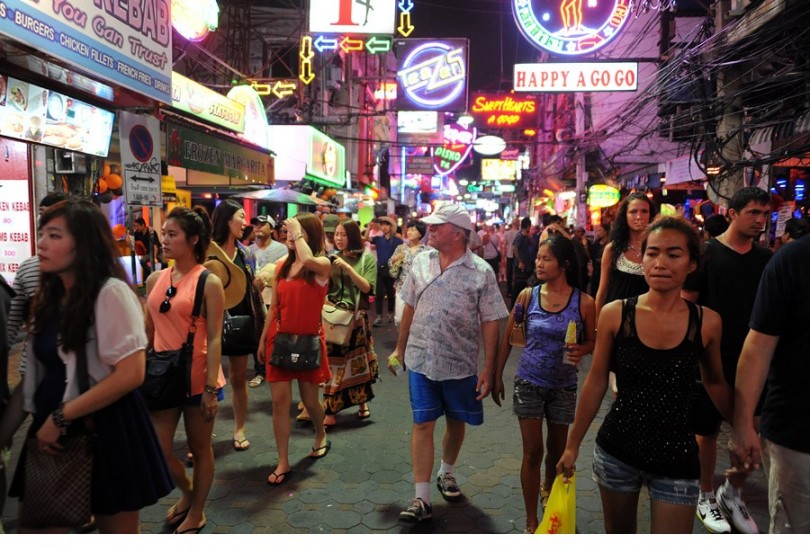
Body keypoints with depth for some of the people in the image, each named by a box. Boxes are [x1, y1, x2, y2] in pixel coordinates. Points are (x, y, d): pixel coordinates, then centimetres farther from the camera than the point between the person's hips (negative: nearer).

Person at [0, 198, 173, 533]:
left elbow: (131, 374, -21)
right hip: (53, 434, 6)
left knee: (116, 533, 10)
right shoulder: (49, 298, 9)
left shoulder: (110, 293, -14)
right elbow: (34, 376, 11)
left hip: (105, 431, -6)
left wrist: (60, 417, -17)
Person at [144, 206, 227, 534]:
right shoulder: (155, 279, 5)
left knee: (200, 449, 11)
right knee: (158, 449, 6)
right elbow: (148, 331, 12)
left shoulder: (208, 282, -10)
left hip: (197, 377, -5)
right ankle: (186, 492, 37)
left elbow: (215, 339, -12)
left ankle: (196, 512, 31)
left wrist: (211, 388, -15)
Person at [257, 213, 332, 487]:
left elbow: (306, 259, -36)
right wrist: (263, 339, 11)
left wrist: (298, 233, -20)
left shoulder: (322, 265, -9)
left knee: (310, 400, 10)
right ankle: (283, 463, 9)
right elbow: (274, 307, 11)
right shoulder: (281, 266, 5)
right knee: (279, 400, -1)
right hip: (280, 339, 3)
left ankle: (321, 435, 42)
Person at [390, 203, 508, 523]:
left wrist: (489, 369, -10)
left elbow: (490, 324, -8)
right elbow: (410, 308, 9)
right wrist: (400, 348, 13)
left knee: (456, 422, 16)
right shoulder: (420, 262, 0)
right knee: (423, 425, 2)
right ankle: (422, 499, 10)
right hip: (421, 360, 2)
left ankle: (447, 474, 42)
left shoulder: (481, 272, -10)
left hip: (460, 364, -1)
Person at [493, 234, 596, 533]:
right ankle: (531, 522, 14)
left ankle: (547, 490, 49)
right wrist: (497, 376, 3)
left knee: (557, 448, 18)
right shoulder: (528, 295, -7)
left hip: (563, 387, 1)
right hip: (529, 383, 0)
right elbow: (507, 338, 1)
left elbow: (593, 342, 2)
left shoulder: (584, 302, -10)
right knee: (533, 452, 1)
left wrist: (581, 349, -21)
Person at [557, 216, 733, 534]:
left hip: (677, 457, 0)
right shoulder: (615, 314, -9)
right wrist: (573, 444, 4)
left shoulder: (706, 322, -7)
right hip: (616, 450, 1)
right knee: (617, 534, 19)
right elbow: (596, 383, -1)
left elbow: (714, 382, 10)